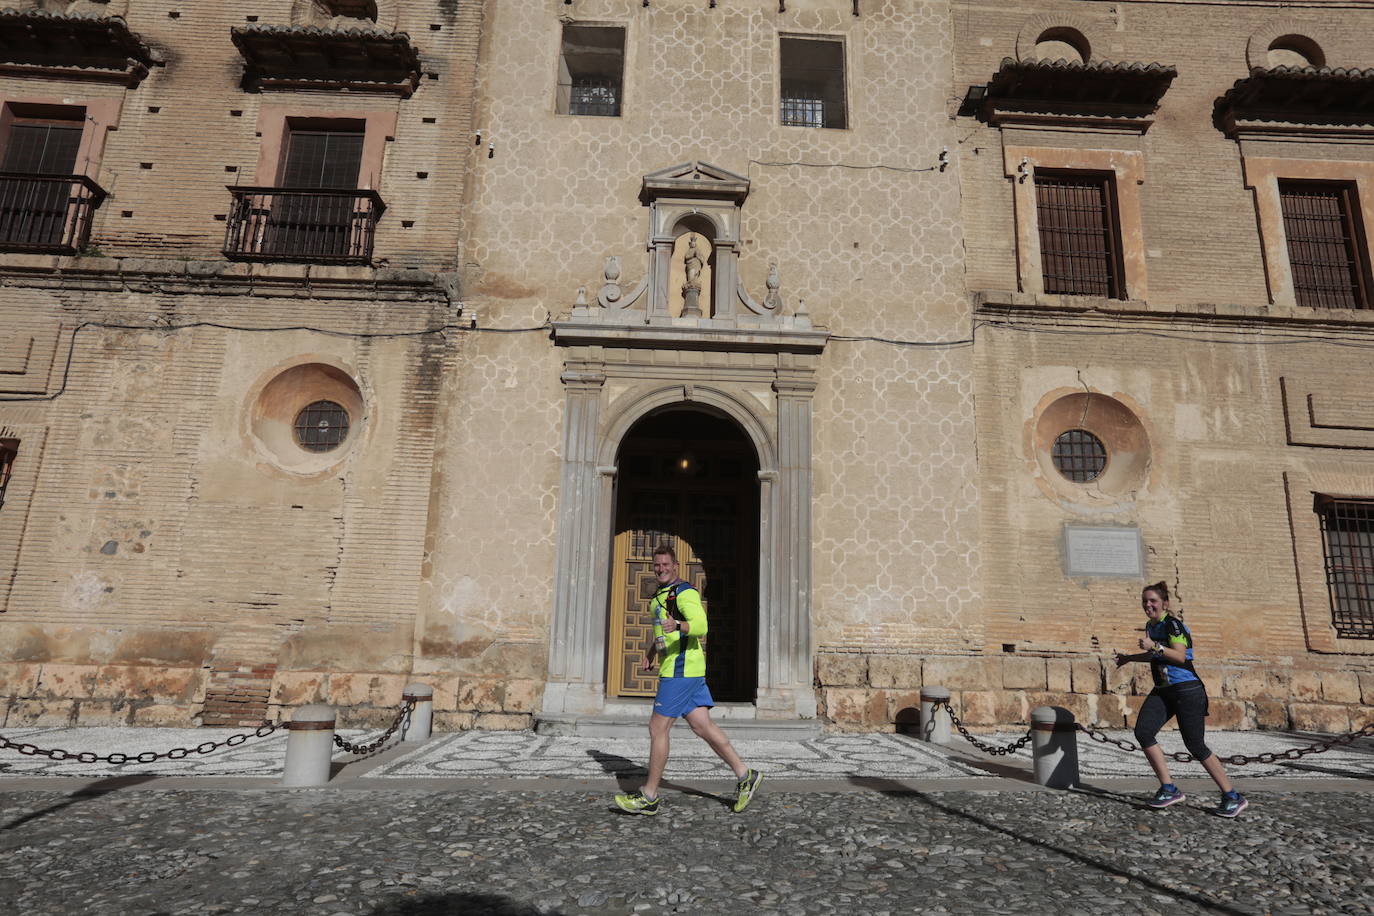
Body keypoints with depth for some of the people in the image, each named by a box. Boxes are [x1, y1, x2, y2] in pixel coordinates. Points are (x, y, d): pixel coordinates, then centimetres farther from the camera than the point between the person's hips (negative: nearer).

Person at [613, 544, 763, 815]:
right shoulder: (660, 595, 19)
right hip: (680, 670, 10)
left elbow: (700, 625, -25)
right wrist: (650, 653, 19)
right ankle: (745, 775, 15)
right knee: (703, 726, 9)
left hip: (682, 669, -10)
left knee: (658, 728, -4)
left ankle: (649, 797, 6)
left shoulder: (684, 592, -11)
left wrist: (678, 625, -43)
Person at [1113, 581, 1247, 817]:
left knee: (1195, 745, -5)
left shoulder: (1172, 624, -12)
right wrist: (1128, 658, 23)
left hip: (1186, 689, -8)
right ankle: (1169, 789, 0)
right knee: (1142, 732, -9)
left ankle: (1233, 797, 14)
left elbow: (1180, 656, -23)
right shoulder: (1151, 626, 14)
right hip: (1162, 691, 8)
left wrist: (1155, 646, -29)